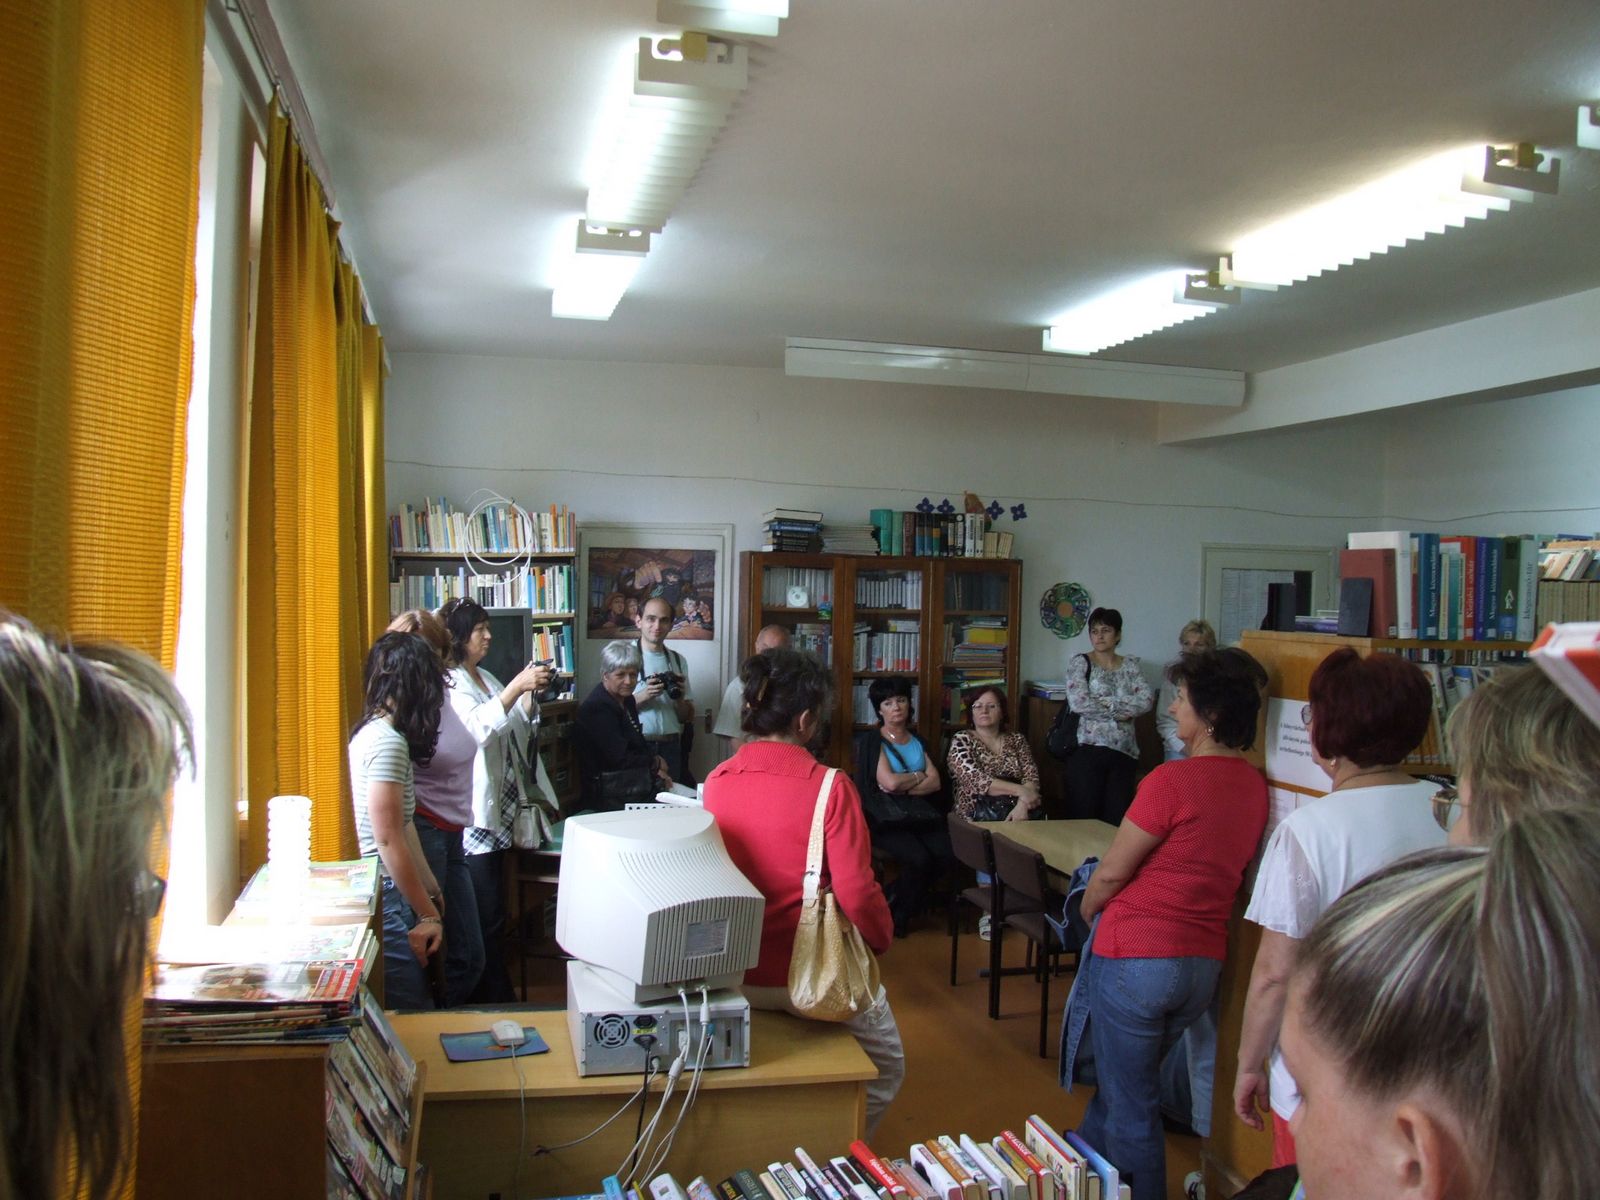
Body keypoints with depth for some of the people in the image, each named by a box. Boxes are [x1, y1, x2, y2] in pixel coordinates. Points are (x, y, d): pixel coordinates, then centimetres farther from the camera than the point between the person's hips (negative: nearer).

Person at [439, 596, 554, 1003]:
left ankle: (494, 992, 22)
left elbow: (517, 727, 19)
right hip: (472, 816, -9)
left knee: (492, 911, 14)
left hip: (500, 807, 9)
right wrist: (516, 687, -34)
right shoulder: (448, 683, -11)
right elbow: (479, 727, -27)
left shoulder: (486, 677, 17)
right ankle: (494, 997, 3)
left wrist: (531, 694, 2)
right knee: (487, 915, -5)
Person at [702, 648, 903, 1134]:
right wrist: (881, 939, -1)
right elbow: (856, 893, -20)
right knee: (887, 1067, 24)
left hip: (736, 973, 5)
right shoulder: (829, 787, -20)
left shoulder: (715, 782, -6)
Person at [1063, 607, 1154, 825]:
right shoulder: (1079, 662, 4)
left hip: (1124, 752, 3)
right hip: (1087, 749, -3)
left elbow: (1147, 700, -2)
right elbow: (1078, 702, -11)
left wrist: (1104, 702, -10)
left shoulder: (1130, 664, 13)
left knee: (1117, 821, 1)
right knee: (1085, 817, -3)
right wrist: (1119, 710, -6)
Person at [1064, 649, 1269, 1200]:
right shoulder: (1255, 786, 2)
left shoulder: (1173, 779, -20)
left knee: (1131, 1109, 9)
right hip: (1205, 963, 8)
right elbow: (1224, 871, 11)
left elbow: (1112, 871, -12)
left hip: (1137, 956, -8)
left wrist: (1087, 909, 7)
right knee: (1120, 1084, 26)